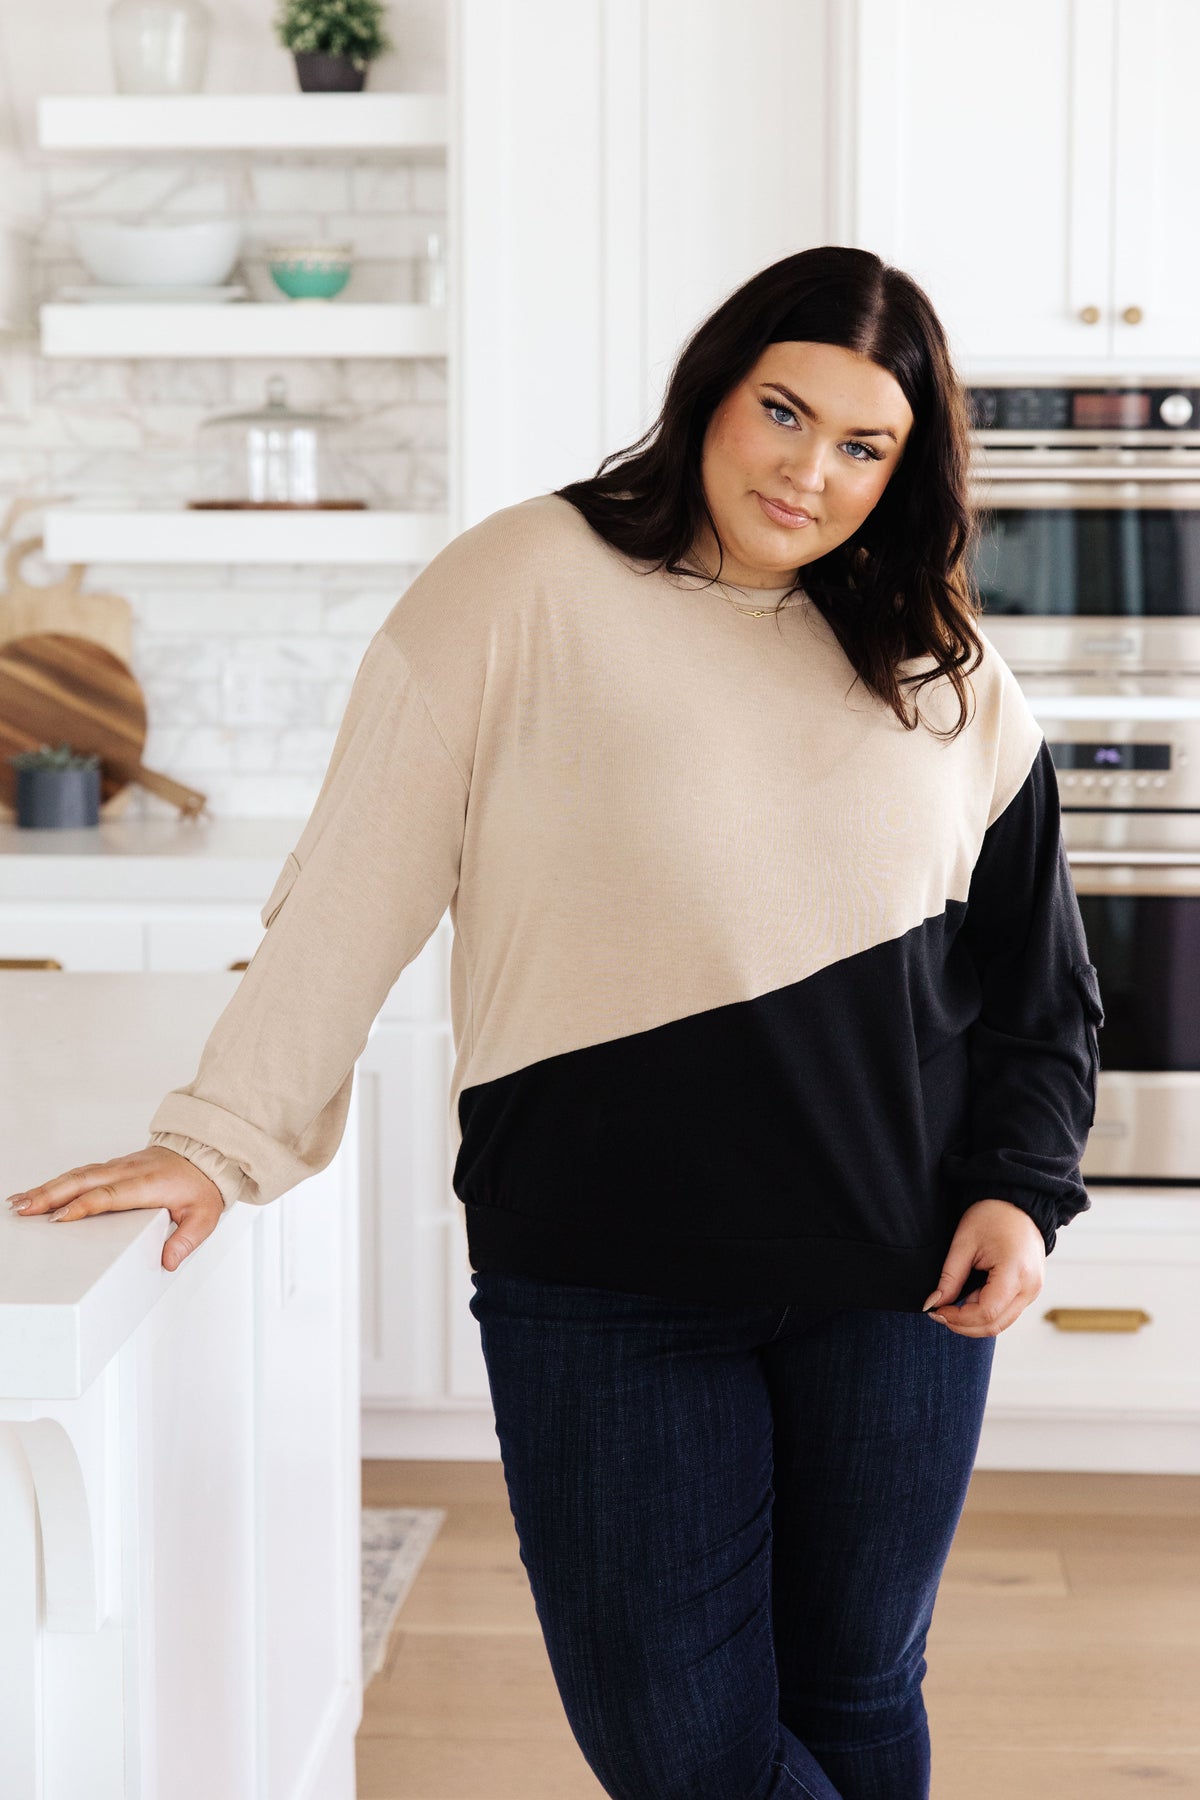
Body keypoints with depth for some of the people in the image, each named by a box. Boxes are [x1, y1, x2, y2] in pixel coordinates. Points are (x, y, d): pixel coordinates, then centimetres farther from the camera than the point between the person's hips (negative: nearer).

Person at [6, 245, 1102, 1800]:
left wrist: (1018, 1188, 2)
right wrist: (218, 1138, -8)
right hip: (602, 1279, -3)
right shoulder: (524, 587, -4)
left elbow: (1036, 983, 15)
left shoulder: (945, 676, 7)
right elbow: (352, 897, -4)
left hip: (893, 1280, 3)